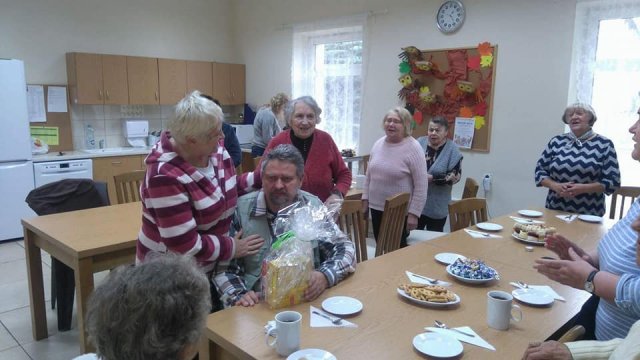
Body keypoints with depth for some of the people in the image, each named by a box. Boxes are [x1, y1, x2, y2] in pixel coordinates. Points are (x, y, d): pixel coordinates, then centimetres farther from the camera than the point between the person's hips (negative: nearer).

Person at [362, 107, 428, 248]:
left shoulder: (413, 148, -14)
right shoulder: (378, 144, 4)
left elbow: (421, 186, -14)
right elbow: (369, 175, 14)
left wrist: (413, 213, -15)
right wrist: (365, 200, 11)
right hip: (376, 208, 5)